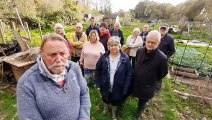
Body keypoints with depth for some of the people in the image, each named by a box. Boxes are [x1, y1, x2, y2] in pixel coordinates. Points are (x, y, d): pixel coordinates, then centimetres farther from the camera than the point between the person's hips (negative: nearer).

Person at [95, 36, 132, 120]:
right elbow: (97, 71, -5)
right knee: (105, 100, 28)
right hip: (105, 86, 1)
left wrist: (125, 90, -13)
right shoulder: (104, 57, -12)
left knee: (115, 102, 25)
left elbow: (128, 75, -12)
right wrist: (98, 84, -7)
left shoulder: (125, 59, -15)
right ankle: (105, 109, 63)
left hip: (118, 88, -1)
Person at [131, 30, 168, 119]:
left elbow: (163, 74, -10)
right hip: (135, 83, 3)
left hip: (147, 88, -2)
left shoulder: (162, 58, -26)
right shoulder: (140, 51, -12)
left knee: (142, 103, 23)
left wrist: (152, 81, 0)